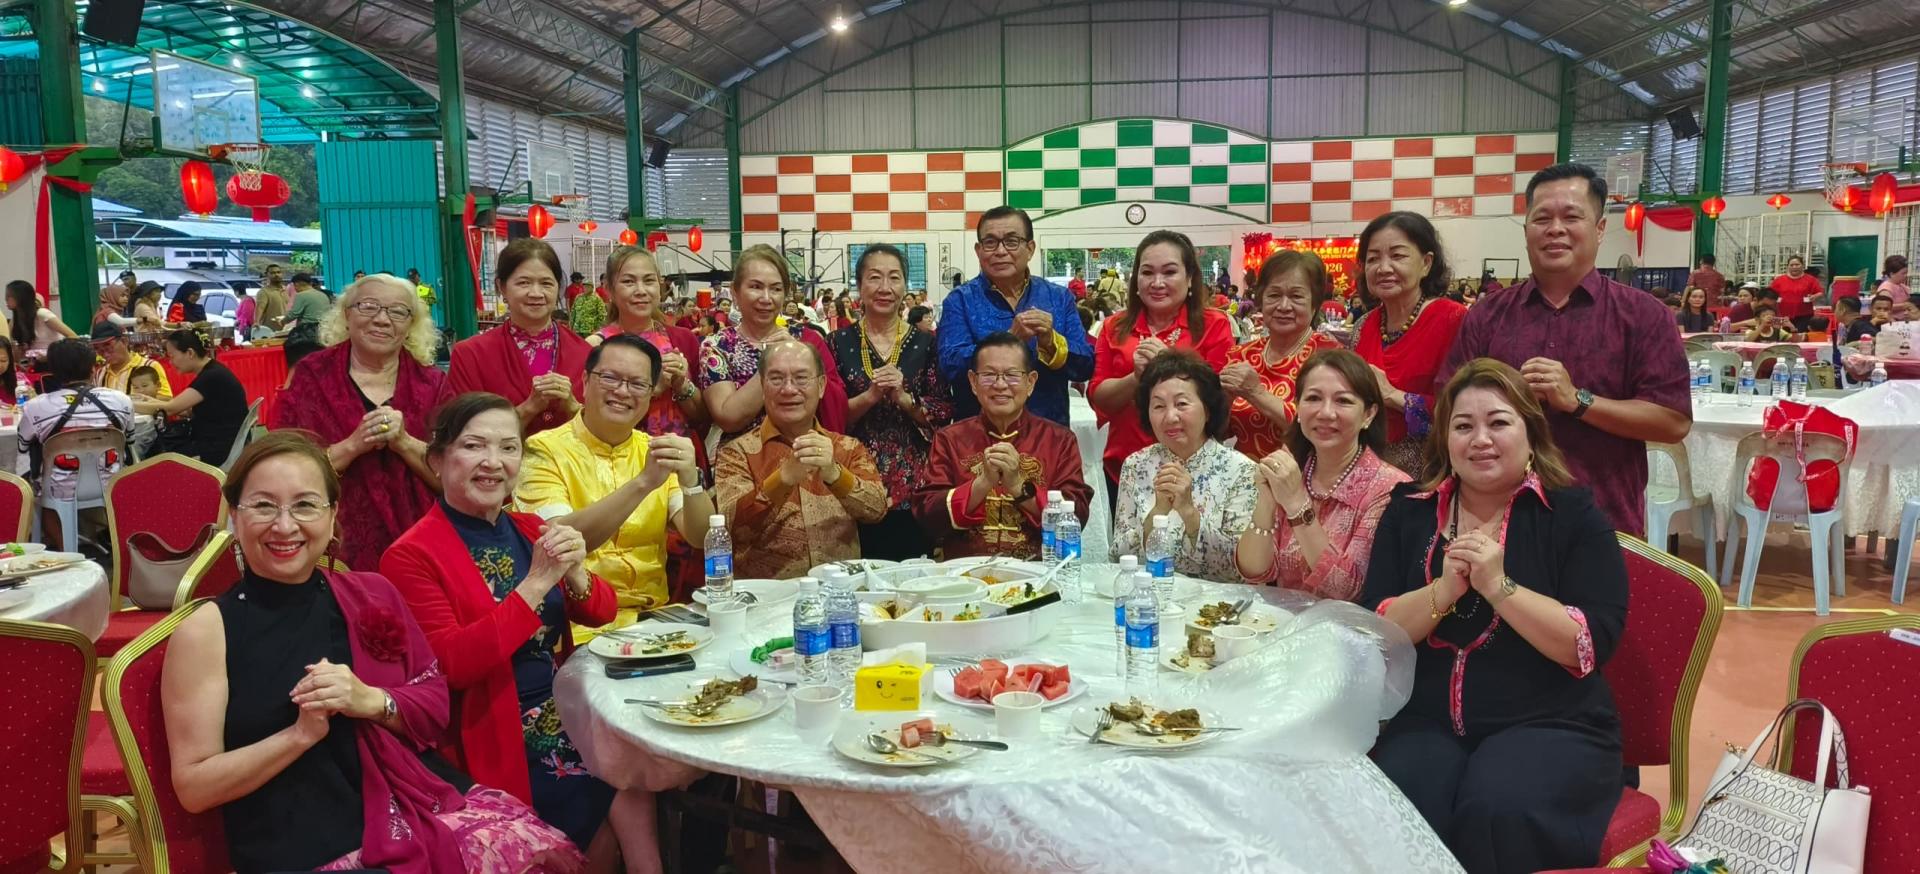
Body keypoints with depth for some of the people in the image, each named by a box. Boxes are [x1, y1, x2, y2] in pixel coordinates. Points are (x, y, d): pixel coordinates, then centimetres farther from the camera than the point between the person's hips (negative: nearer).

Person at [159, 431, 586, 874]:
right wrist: (301, 733, -12)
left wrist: (371, 701, -6)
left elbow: (437, 707, 14)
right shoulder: (206, 630, 1)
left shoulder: (372, 595, 12)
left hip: (419, 810, 5)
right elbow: (193, 787, 0)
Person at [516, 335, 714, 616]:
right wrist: (643, 483, -24)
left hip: (653, 614, 3)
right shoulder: (544, 450, -2)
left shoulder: (657, 452, 11)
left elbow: (701, 538, 0)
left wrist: (690, 480, -18)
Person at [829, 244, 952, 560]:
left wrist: (905, 398, -14)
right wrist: (870, 396, -14)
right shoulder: (839, 343, 4)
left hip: (913, 485, 1)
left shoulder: (925, 344, 5)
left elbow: (944, 415, 2)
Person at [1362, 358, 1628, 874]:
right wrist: (1444, 590, -14)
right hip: (1427, 721, 2)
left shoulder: (1574, 514, 1)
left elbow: (1592, 644, -10)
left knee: (1496, 812, -31)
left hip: (1549, 725, -1)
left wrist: (1498, 585, -18)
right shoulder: (1409, 512, 9)